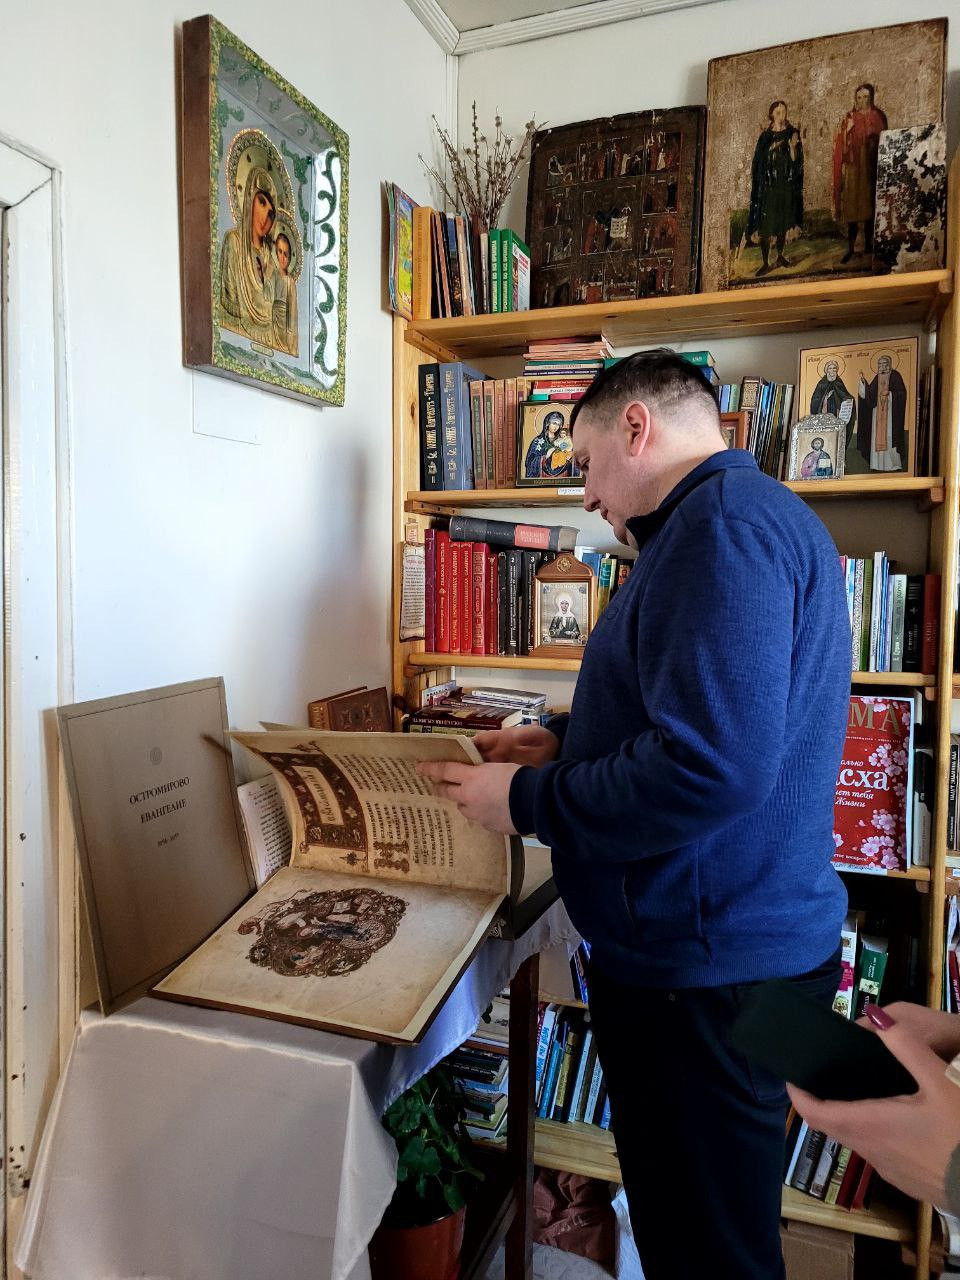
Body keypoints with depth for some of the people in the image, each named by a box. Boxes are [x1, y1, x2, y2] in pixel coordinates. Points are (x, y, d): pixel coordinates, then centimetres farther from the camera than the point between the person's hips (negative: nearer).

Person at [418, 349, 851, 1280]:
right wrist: (566, 741, 12)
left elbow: (708, 770, -30)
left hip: (707, 968, -10)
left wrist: (528, 801, -16)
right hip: (725, 943, 10)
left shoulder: (724, 521, -20)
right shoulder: (757, 516, 15)